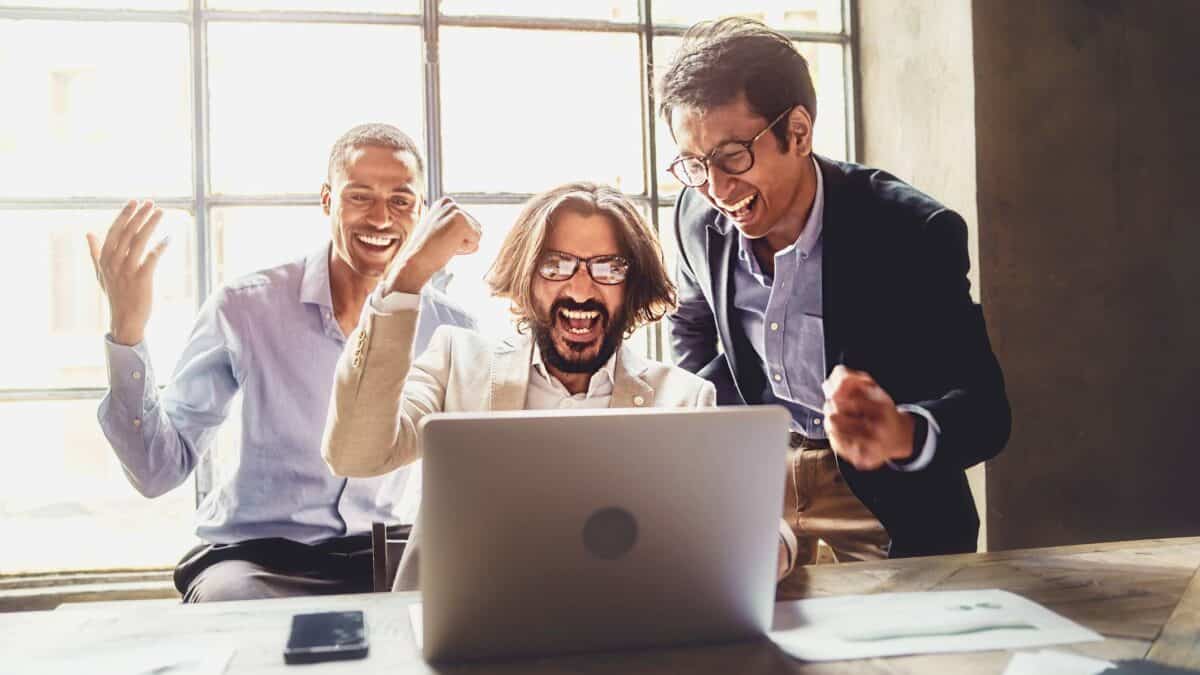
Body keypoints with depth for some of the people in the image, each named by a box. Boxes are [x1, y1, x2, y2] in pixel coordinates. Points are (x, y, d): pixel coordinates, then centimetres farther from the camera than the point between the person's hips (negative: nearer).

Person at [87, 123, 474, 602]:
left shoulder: (448, 326, -3)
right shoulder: (245, 309, -8)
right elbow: (159, 471, -10)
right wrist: (126, 331, -21)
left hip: (381, 554, 2)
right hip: (252, 555, -2)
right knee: (233, 598, -33)